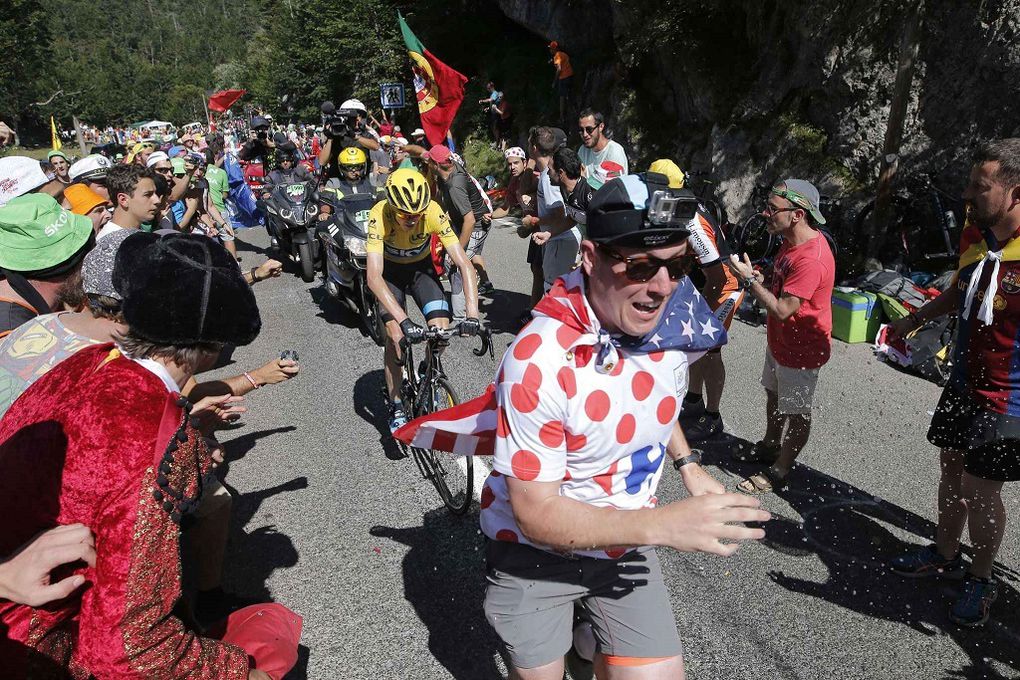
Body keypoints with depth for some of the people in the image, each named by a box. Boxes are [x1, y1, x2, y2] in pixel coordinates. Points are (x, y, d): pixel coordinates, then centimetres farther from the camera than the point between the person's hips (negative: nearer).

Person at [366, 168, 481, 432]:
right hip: (390, 269, -1)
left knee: (441, 329, -16)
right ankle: (396, 406, 1)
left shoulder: (433, 212, -32)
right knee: (395, 336, -16)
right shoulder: (380, 215, -35)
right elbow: (374, 277, -42)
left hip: (422, 267, 2)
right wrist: (404, 321, -53)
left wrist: (472, 314, -45)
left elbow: (464, 264, -33)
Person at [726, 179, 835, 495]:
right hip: (780, 341, 10)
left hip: (801, 349, -10)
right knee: (774, 396, 26)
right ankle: (770, 446, 47)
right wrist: (759, 278, -3)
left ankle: (780, 469, 25)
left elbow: (782, 310, -31)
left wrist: (749, 280, -24)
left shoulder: (812, 258, -32)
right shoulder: (792, 240, -1)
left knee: (797, 412, 10)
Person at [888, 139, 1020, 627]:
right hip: (964, 382, 7)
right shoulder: (973, 235, -2)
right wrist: (913, 320, 15)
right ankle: (944, 555, 39)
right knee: (951, 468, 19)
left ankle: (980, 582, 25)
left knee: (980, 489, 2)